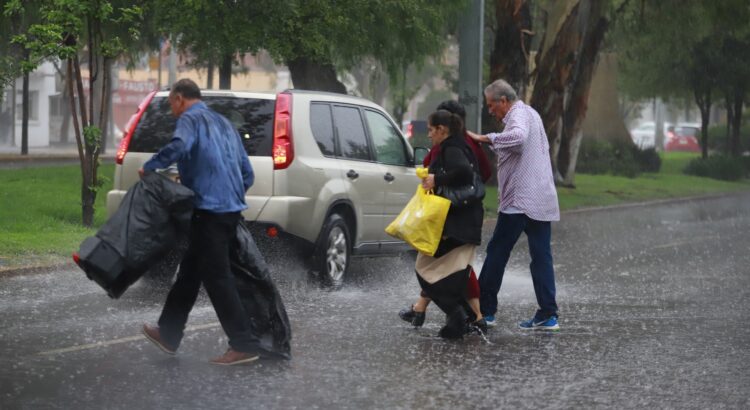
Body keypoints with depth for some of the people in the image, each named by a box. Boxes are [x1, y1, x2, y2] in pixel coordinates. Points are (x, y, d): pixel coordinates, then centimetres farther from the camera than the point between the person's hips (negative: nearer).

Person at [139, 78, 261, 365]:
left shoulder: (190, 119, -4)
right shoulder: (223, 124, 23)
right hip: (230, 209, 9)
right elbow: (247, 174, 23)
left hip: (209, 209, -9)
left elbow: (179, 146, -28)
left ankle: (244, 346, -7)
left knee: (217, 277, -6)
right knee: (190, 272, 17)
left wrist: (150, 167, -14)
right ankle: (169, 334, 25)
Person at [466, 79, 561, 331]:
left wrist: (487, 138, -28)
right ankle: (548, 315, 3)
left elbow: (518, 137, -33)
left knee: (497, 253, 0)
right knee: (541, 256, 6)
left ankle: (484, 310, 4)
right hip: (543, 201, 9)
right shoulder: (531, 114, 21)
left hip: (519, 202, -9)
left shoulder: (519, 114, -11)